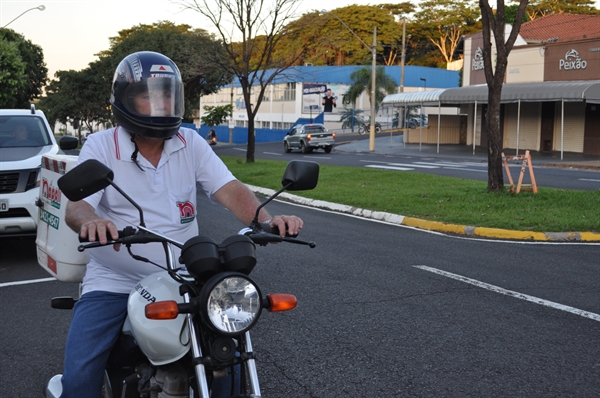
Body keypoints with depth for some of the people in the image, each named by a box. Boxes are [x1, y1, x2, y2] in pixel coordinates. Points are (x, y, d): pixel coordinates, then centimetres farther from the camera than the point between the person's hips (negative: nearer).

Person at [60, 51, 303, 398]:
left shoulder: (191, 144, 2)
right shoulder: (101, 147, -5)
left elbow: (229, 189, -9)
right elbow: (76, 207, -17)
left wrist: (266, 220, -29)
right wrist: (91, 222, -43)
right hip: (114, 283, -2)